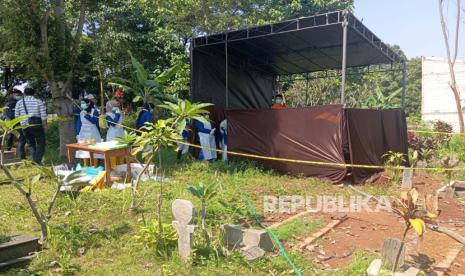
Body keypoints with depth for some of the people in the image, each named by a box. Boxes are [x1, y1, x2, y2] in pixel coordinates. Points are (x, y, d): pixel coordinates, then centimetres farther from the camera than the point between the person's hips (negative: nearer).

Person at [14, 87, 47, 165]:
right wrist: (45, 126, 4)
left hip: (25, 127, 3)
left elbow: (16, 116, 8)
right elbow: (43, 116, -5)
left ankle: (34, 159, 9)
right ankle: (37, 159, -8)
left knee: (31, 144, 17)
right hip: (37, 126, -3)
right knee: (41, 143, 6)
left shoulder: (19, 102, 7)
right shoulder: (39, 102, -2)